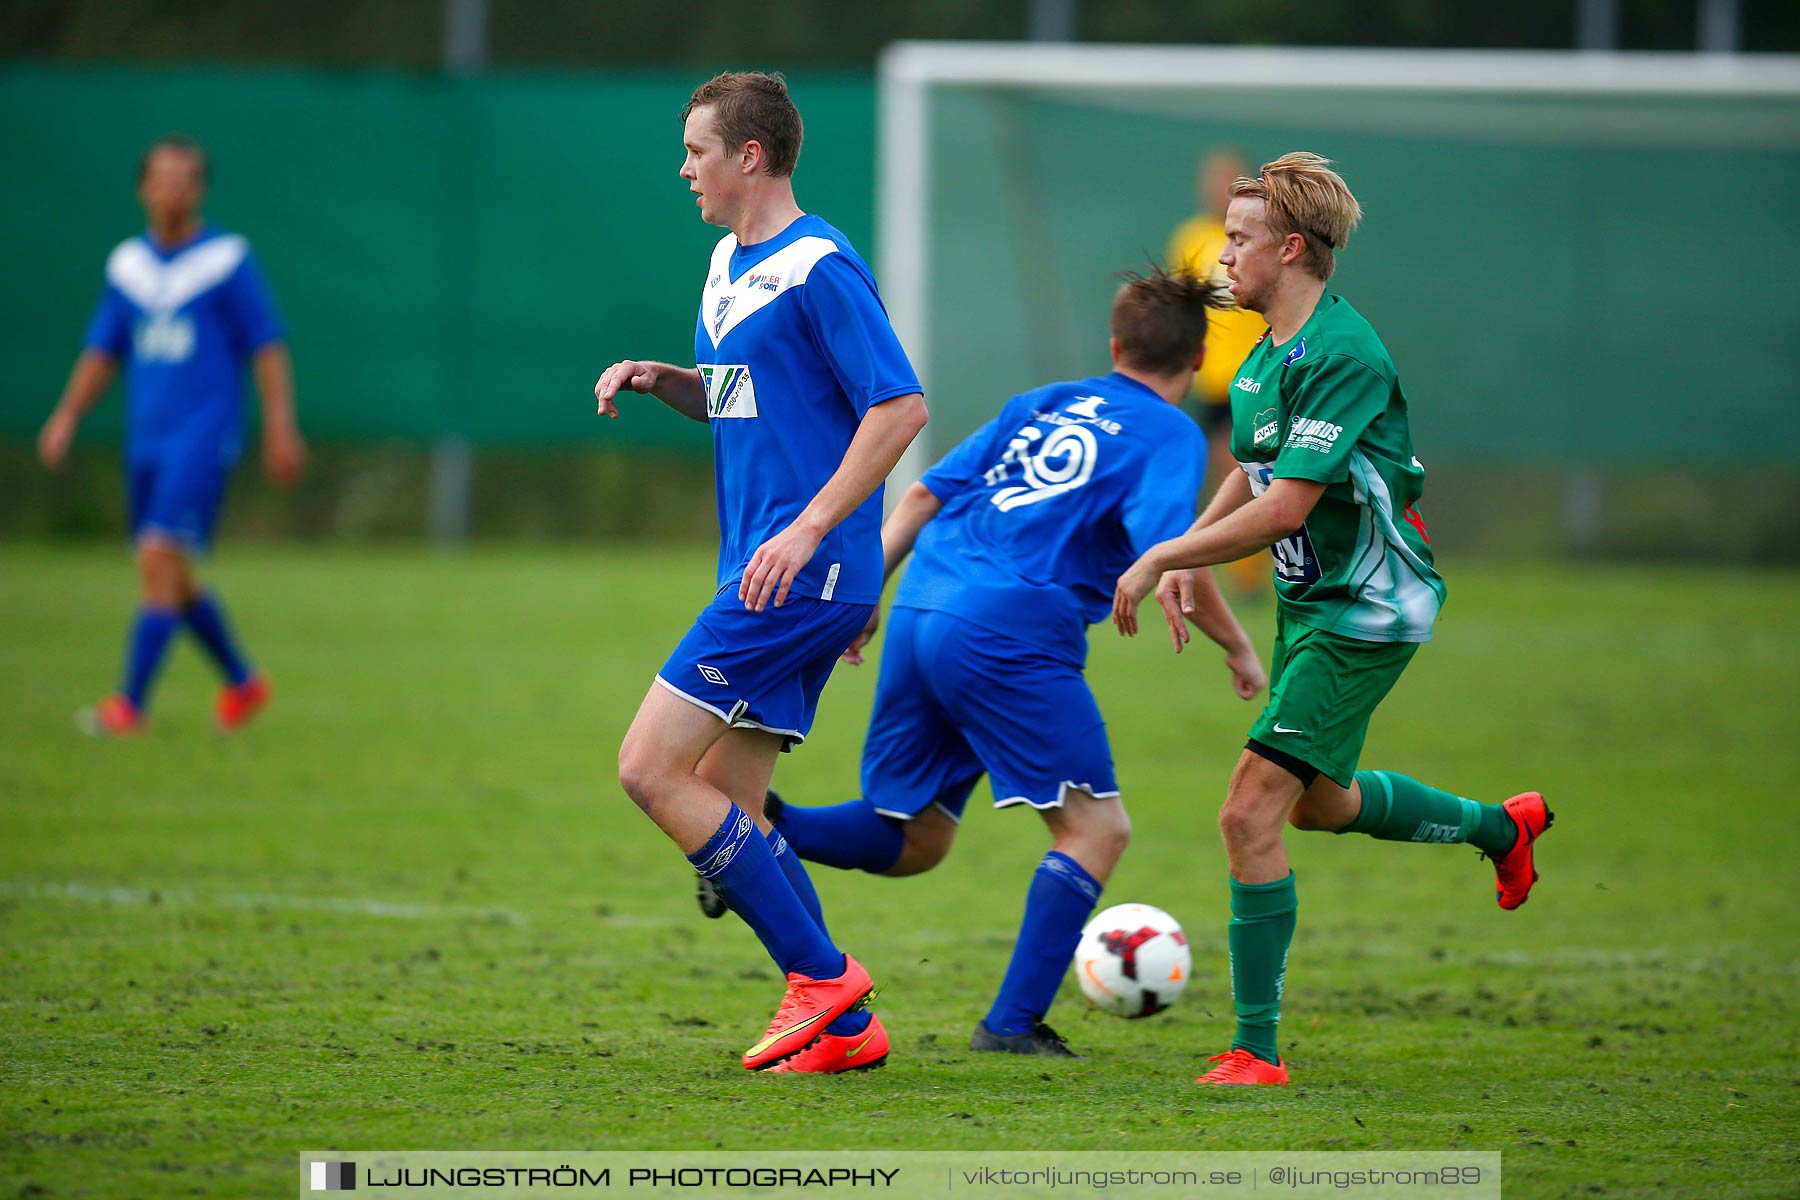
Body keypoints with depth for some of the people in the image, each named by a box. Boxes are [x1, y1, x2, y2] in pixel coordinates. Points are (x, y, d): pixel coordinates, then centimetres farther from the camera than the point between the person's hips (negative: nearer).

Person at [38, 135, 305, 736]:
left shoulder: (229, 260, -5)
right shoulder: (127, 264, 10)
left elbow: (267, 347, -4)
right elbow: (102, 350, 15)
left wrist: (281, 427, -9)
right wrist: (67, 416, 3)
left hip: (204, 438, -6)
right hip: (146, 440, 6)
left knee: (160, 561, -18)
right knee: (171, 578, 11)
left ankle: (131, 702, -20)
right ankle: (242, 682, 31)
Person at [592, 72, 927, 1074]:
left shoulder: (820, 267, -13)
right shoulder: (730, 264, 16)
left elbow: (902, 406, -18)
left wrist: (808, 529, -23)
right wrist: (660, 379, 8)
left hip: (803, 572, -10)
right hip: (772, 576, 10)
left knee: (651, 769, -12)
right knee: (724, 801, 9)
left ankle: (821, 974, -7)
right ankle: (847, 1026, 11)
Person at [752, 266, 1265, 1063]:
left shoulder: (1041, 405, 22)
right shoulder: (1169, 434, 3)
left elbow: (924, 495, 18)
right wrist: (1237, 648, 1)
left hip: (920, 616, 7)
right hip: (1010, 637, -7)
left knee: (912, 843, 16)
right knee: (1096, 827, 0)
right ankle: (1014, 1022, -10)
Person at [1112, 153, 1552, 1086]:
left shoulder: (1343, 356, -24)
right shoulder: (1269, 353, 6)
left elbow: (1283, 506, -28)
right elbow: (1252, 475, 22)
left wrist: (1158, 559, -22)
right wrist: (1185, 562, 7)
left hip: (1364, 613, -10)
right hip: (1309, 601, 10)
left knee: (1251, 811, -14)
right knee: (1321, 803, 25)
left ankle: (1257, 1051, -8)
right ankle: (1502, 825, 48)